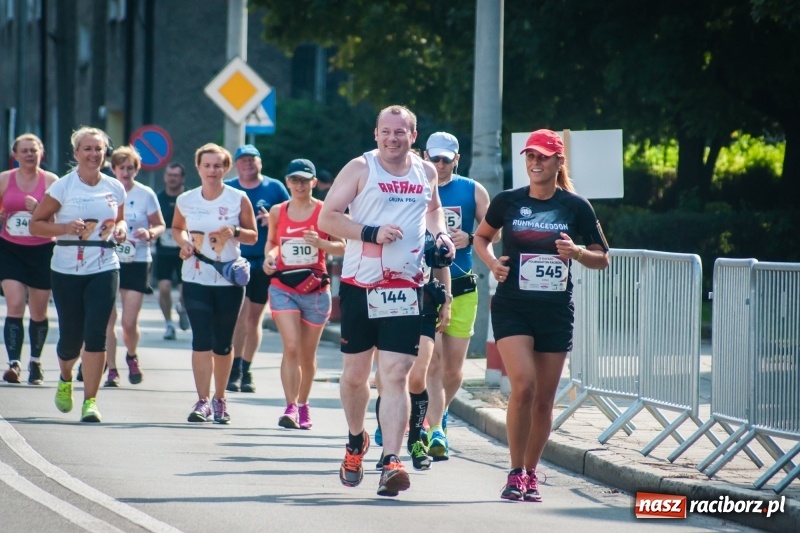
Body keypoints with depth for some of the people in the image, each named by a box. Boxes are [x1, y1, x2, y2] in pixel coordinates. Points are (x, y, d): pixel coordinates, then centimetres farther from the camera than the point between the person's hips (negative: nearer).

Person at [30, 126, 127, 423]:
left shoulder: (115, 189, 6)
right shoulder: (63, 187, -4)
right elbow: (36, 224, -2)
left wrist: (120, 230, 0)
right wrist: (65, 227, -18)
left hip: (104, 268, 2)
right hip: (67, 270, -2)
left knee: (96, 334, -10)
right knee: (71, 337, 3)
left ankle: (90, 400, -5)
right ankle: (65, 379, 37)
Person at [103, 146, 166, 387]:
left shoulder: (146, 195, 0)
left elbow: (160, 225, 6)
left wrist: (150, 233, -14)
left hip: (137, 262, -1)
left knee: (129, 322, -5)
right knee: (108, 319, -4)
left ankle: (132, 357, 25)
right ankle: (111, 370, 6)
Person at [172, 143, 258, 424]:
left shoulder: (238, 199, -1)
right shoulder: (185, 200, 4)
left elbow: (253, 235, 4)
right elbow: (177, 228, 19)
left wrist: (234, 231, -16)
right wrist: (184, 242, -2)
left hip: (229, 280, 0)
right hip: (195, 279, 1)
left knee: (223, 343, 7)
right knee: (201, 340, -10)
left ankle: (220, 399, 20)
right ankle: (202, 401, -10)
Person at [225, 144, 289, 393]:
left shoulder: (274, 188, 4)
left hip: (263, 262, 1)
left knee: (255, 318, 8)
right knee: (240, 311, -16)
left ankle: (246, 370, 19)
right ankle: (235, 369, -13)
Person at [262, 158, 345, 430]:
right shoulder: (277, 212, 5)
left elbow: (341, 247, 0)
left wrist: (320, 243, -19)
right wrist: (269, 257, -3)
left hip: (316, 289, 0)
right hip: (283, 287, 0)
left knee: (307, 354, 10)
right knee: (291, 346, -17)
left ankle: (303, 405, 29)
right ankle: (290, 407, -19)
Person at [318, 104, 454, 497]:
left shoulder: (426, 173, 9)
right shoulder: (360, 169, -2)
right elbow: (327, 218, -7)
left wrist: (439, 233, 9)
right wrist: (372, 233, -17)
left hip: (406, 287, 1)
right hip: (359, 284, -1)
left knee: (395, 375, -10)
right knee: (355, 373, 11)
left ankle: (391, 461, -17)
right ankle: (356, 441, 37)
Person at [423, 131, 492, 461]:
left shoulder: (473, 191, 7)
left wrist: (469, 238, -11)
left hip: (461, 287, 2)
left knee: (453, 367, 6)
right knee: (432, 358, -16)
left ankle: (437, 415, 32)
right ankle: (436, 431, -18)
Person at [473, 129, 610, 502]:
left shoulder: (576, 207, 1)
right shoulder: (507, 201, 2)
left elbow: (602, 259, 7)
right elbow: (482, 237, 19)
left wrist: (576, 253, -13)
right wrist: (491, 262, -2)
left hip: (556, 312, 2)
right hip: (512, 307, -1)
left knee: (544, 398, 6)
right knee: (523, 386, -18)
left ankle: (530, 474, 22)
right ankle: (516, 473, -7)